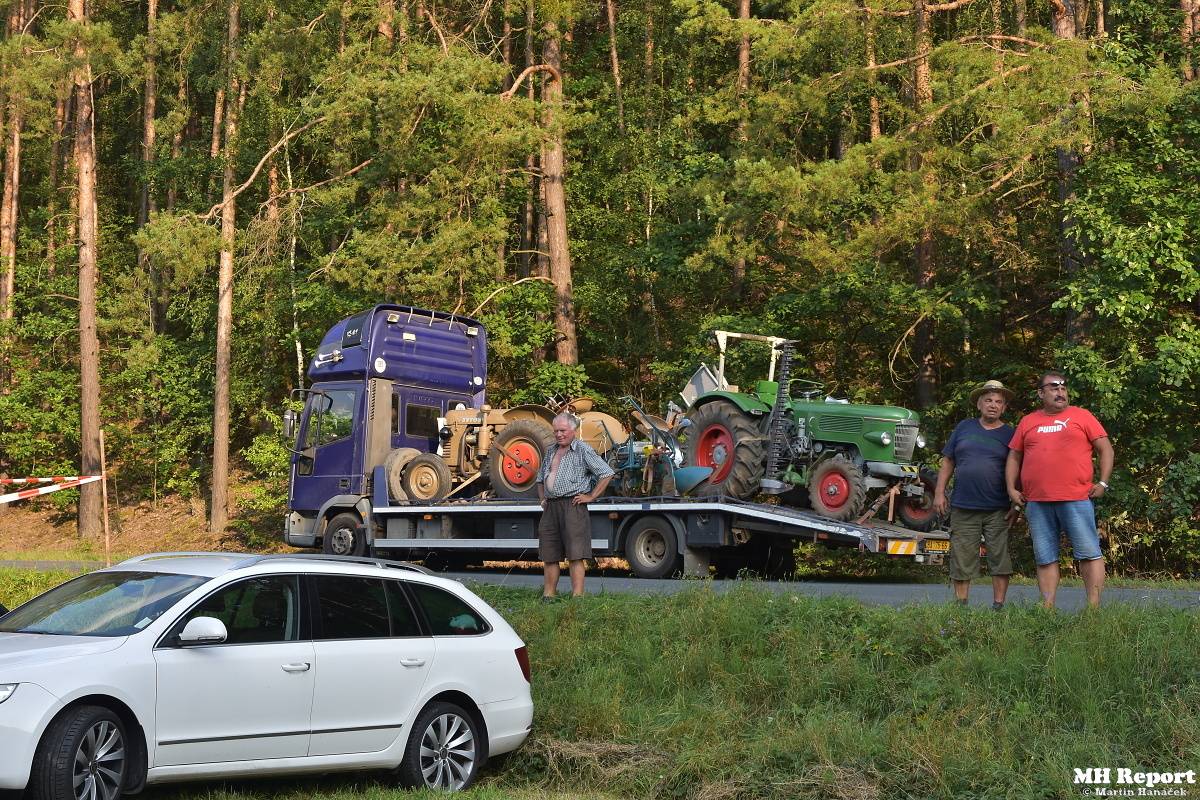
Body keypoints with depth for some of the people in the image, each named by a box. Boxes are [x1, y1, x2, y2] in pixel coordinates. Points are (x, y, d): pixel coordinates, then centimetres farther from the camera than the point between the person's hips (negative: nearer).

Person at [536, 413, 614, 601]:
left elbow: (607, 474, -5)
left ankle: (577, 597, -11)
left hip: (572, 506, -7)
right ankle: (548, 595, 16)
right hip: (550, 508, 7)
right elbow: (540, 478, 35)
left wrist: (591, 496, -7)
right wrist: (542, 498, 20)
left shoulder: (583, 450, -2)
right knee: (549, 556, 8)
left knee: (575, 556, -10)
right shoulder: (551, 451, 20)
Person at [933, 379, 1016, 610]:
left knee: (999, 559, 0)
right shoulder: (964, 427, 10)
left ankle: (998, 606, 8)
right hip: (963, 508, 1)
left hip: (997, 510, -1)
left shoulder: (1010, 434, 5)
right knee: (961, 561, 5)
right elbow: (948, 462, 12)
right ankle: (960, 606, 15)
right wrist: (939, 492, 4)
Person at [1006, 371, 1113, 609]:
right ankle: (1048, 608, 7)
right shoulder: (1027, 422, 15)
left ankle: (1094, 607, -4)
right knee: (1045, 559, 4)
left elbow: (1105, 449, 7)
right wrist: (1011, 489, 8)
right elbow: (1014, 458, 20)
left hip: (1076, 499, -3)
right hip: (1036, 502, 3)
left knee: (1089, 553, -5)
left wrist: (1103, 483, -3)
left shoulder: (1081, 416, 8)